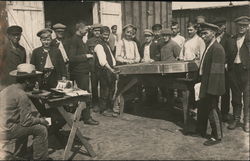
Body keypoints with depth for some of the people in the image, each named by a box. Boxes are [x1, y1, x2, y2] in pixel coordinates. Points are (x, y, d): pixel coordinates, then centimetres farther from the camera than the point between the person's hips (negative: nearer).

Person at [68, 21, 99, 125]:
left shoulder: (80, 39, 15)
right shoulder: (74, 40, -15)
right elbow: (71, 58, -22)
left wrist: (88, 55, 10)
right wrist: (85, 56, -17)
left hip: (84, 71, 10)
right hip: (79, 71, -10)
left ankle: (84, 115, 26)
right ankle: (87, 118, 2)